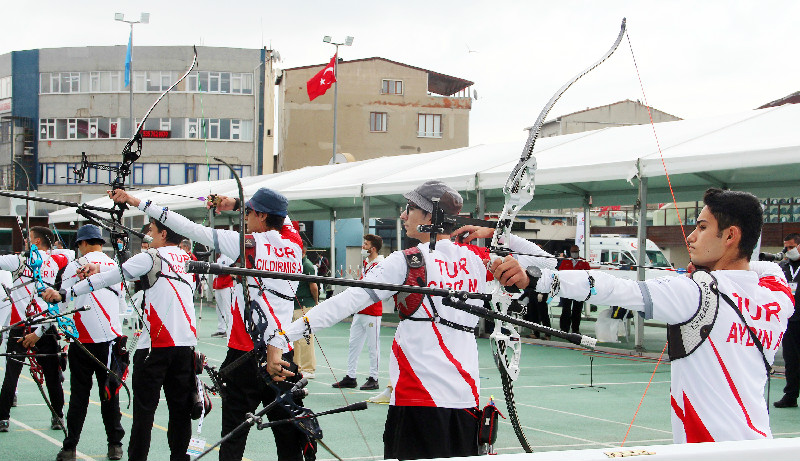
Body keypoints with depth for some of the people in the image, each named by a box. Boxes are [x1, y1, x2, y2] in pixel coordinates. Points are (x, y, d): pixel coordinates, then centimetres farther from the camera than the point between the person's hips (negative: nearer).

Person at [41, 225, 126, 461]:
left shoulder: (74, 267, -6)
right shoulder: (116, 267, 5)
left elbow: (62, 305, -7)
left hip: (83, 339, -2)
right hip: (111, 338, 2)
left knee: (79, 393, 4)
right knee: (109, 392, 9)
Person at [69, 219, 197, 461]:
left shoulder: (151, 258, -5)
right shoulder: (187, 259, 14)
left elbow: (111, 278, 2)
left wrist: (68, 292, 12)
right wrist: (100, 267, 25)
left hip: (156, 346, -5)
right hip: (186, 343, 5)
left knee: (144, 407, 0)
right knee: (180, 407, 9)